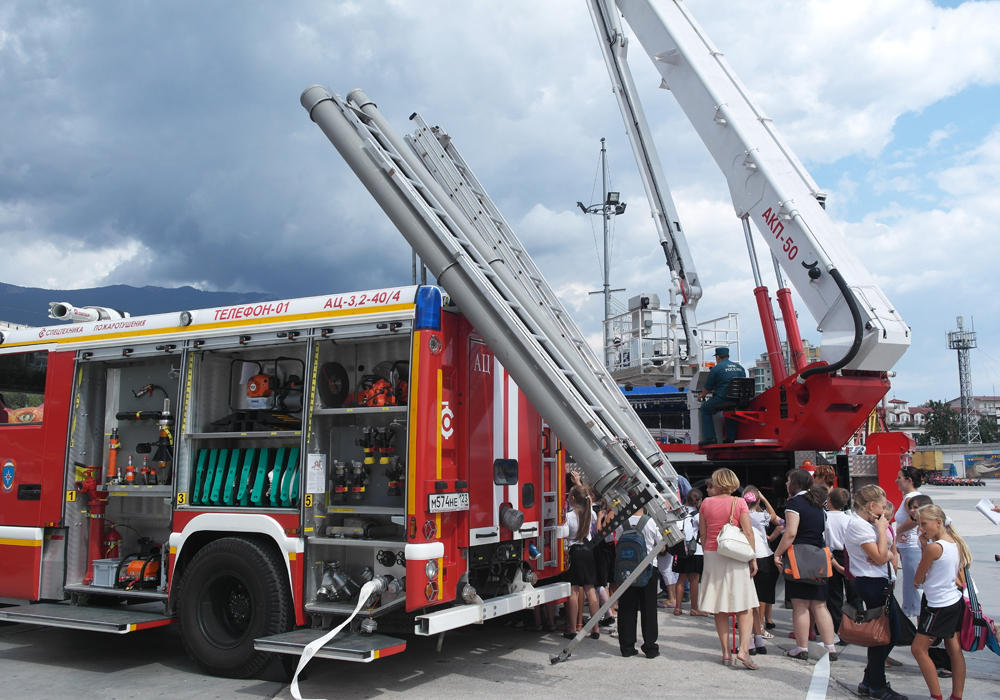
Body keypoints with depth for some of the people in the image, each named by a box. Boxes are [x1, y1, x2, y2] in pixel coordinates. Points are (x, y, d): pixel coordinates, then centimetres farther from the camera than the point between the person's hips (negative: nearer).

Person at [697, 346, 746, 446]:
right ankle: (730, 438, 26)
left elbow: (708, 387, 5)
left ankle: (710, 438, 5)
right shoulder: (740, 367, 15)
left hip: (722, 399, -6)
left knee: (705, 409, 13)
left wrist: (702, 395, 25)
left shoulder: (716, 368, -2)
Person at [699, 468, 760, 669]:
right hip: (735, 556, -2)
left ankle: (726, 652, 9)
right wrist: (753, 558, -2)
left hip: (712, 555, 2)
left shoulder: (706, 503, 2)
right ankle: (743, 649, -13)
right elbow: (748, 532, -8)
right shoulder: (739, 502, -4)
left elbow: (702, 533, 5)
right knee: (745, 606, 1)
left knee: (720, 607, 8)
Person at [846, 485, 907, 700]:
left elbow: (888, 555, 11)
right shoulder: (858, 525, -18)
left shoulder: (866, 524, 13)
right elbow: (880, 557, -21)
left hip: (878, 583, 10)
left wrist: (884, 555, -12)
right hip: (872, 584, -10)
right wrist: (882, 529, -14)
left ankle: (870, 682, 23)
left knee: (891, 632, 14)